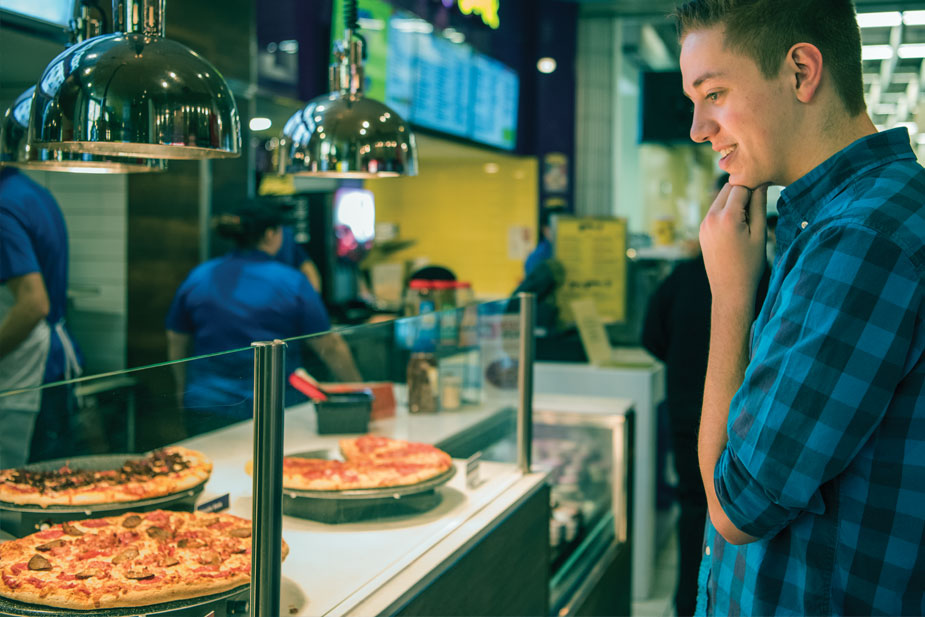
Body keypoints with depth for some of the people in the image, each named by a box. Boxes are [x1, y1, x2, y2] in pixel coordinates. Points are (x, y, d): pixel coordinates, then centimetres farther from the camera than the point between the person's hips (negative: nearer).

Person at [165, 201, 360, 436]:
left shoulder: (198, 277, 5)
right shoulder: (292, 282, -5)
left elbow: (176, 342, 14)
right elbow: (329, 348, -3)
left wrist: (184, 390, 29)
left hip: (207, 407, 3)